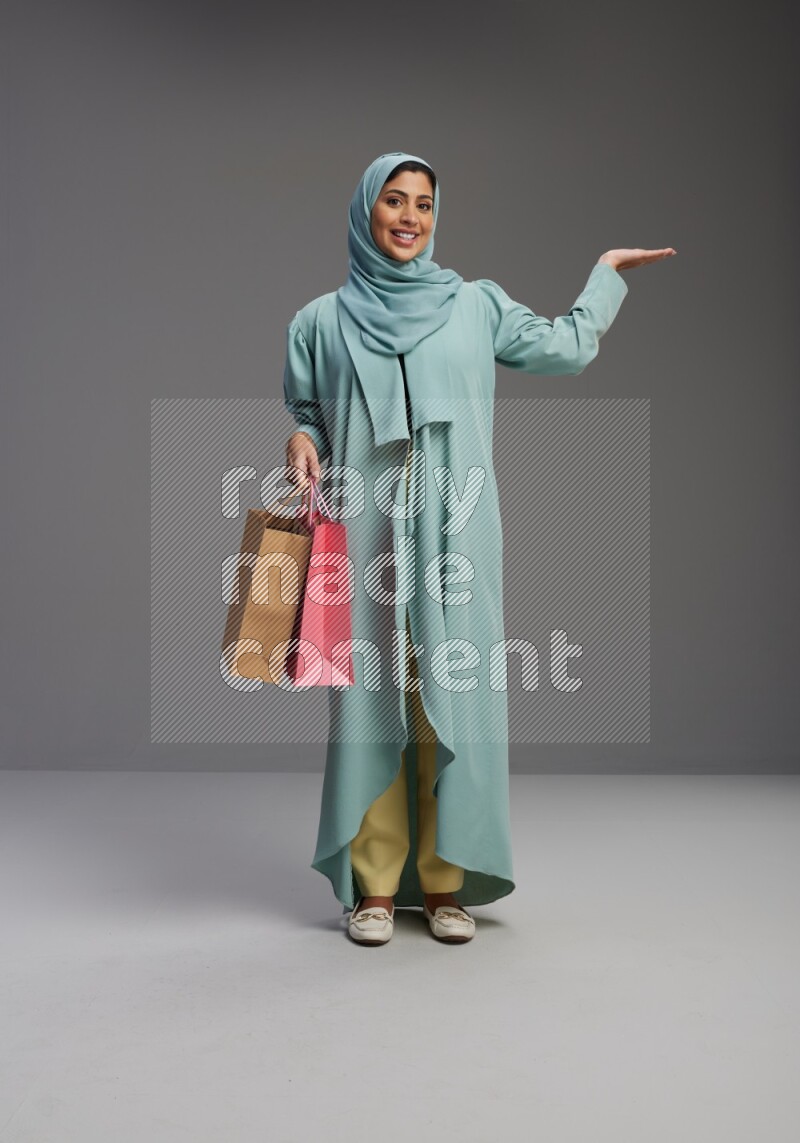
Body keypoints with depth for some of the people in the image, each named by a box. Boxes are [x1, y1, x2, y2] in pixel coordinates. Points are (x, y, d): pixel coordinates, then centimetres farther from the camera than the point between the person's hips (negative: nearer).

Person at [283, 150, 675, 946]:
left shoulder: (475, 304, 13)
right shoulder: (321, 322, 11)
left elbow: (566, 348, 21)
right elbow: (306, 415, 17)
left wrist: (606, 273, 29)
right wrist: (302, 444, -4)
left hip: (454, 534, 1)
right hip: (366, 532, 0)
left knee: (452, 697, -1)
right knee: (370, 698, -1)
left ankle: (445, 884, 9)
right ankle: (374, 886, 8)